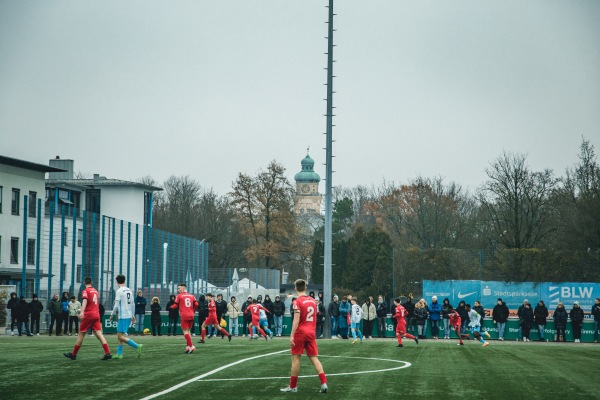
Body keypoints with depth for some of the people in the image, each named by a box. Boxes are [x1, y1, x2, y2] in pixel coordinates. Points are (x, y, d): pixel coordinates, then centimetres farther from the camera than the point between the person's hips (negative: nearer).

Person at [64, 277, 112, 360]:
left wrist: (82, 312, -37)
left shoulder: (85, 291, -5)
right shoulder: (95, 291, 15)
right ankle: (107, 353, -16)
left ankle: (73, 354, 13)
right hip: (96, 314, 5)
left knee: (81, 334, 4)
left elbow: (85, 301, -23)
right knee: (99, 334, -2)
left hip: (88, 315, -5)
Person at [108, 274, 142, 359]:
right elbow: (133, 304, 15)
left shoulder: (119, 291, -10)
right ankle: (119, 353, 13)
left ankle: (137, 346, -17)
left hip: (123, 316, -8)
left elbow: (116, 305, -14)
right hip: (129, 316, 8)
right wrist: (133, 315, 22)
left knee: (121, 336, -8)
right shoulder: (129, 290, 11)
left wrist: (112, 315, -3)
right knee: (119, 335, 15)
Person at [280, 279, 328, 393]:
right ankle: (324, 383, -6)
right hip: (311, 332, 5)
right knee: (314, 358, 6)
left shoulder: (298, 301, -11)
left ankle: (293, 386, 7)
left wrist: (292, 335, -19)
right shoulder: (313, 301, 8)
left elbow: (296, 320, -18)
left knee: (295, 358, 2)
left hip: (300, 333, -5)